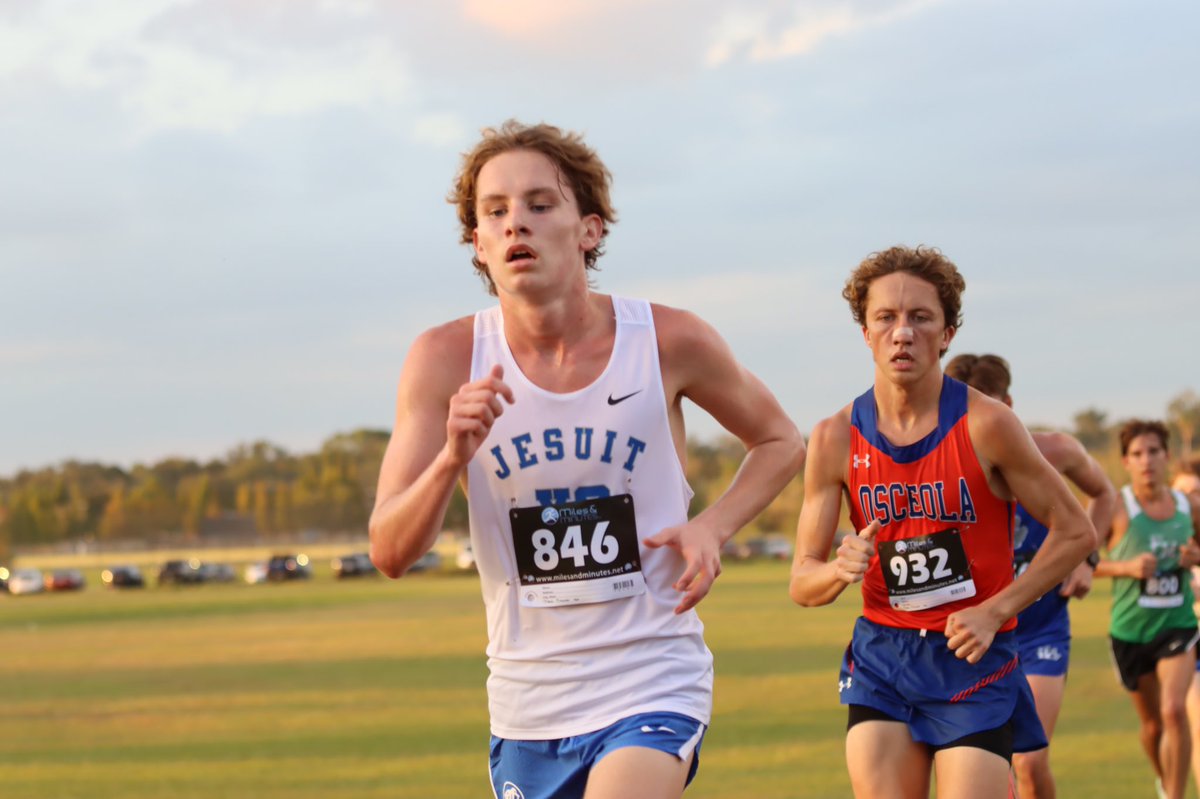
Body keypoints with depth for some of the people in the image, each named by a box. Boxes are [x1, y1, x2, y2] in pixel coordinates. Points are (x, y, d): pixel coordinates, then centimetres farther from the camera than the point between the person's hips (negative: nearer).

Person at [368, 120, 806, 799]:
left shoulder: (669, 342, -8)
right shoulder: (447, 360, -7)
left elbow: (781, 443, 10)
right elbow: (391, 554, -10)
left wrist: (712, 526, -9)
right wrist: (451, 459, -29)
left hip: (653, 689, -3)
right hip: (526, 708, 3)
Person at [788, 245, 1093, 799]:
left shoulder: (985, 425, -10)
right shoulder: (835, 439, -2)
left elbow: (1075, 531, -2)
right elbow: (802, 583, 2)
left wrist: (994, 612, -11)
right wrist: (841, 569, -22)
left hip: (975, 656, -2)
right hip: (881, 655, 2)